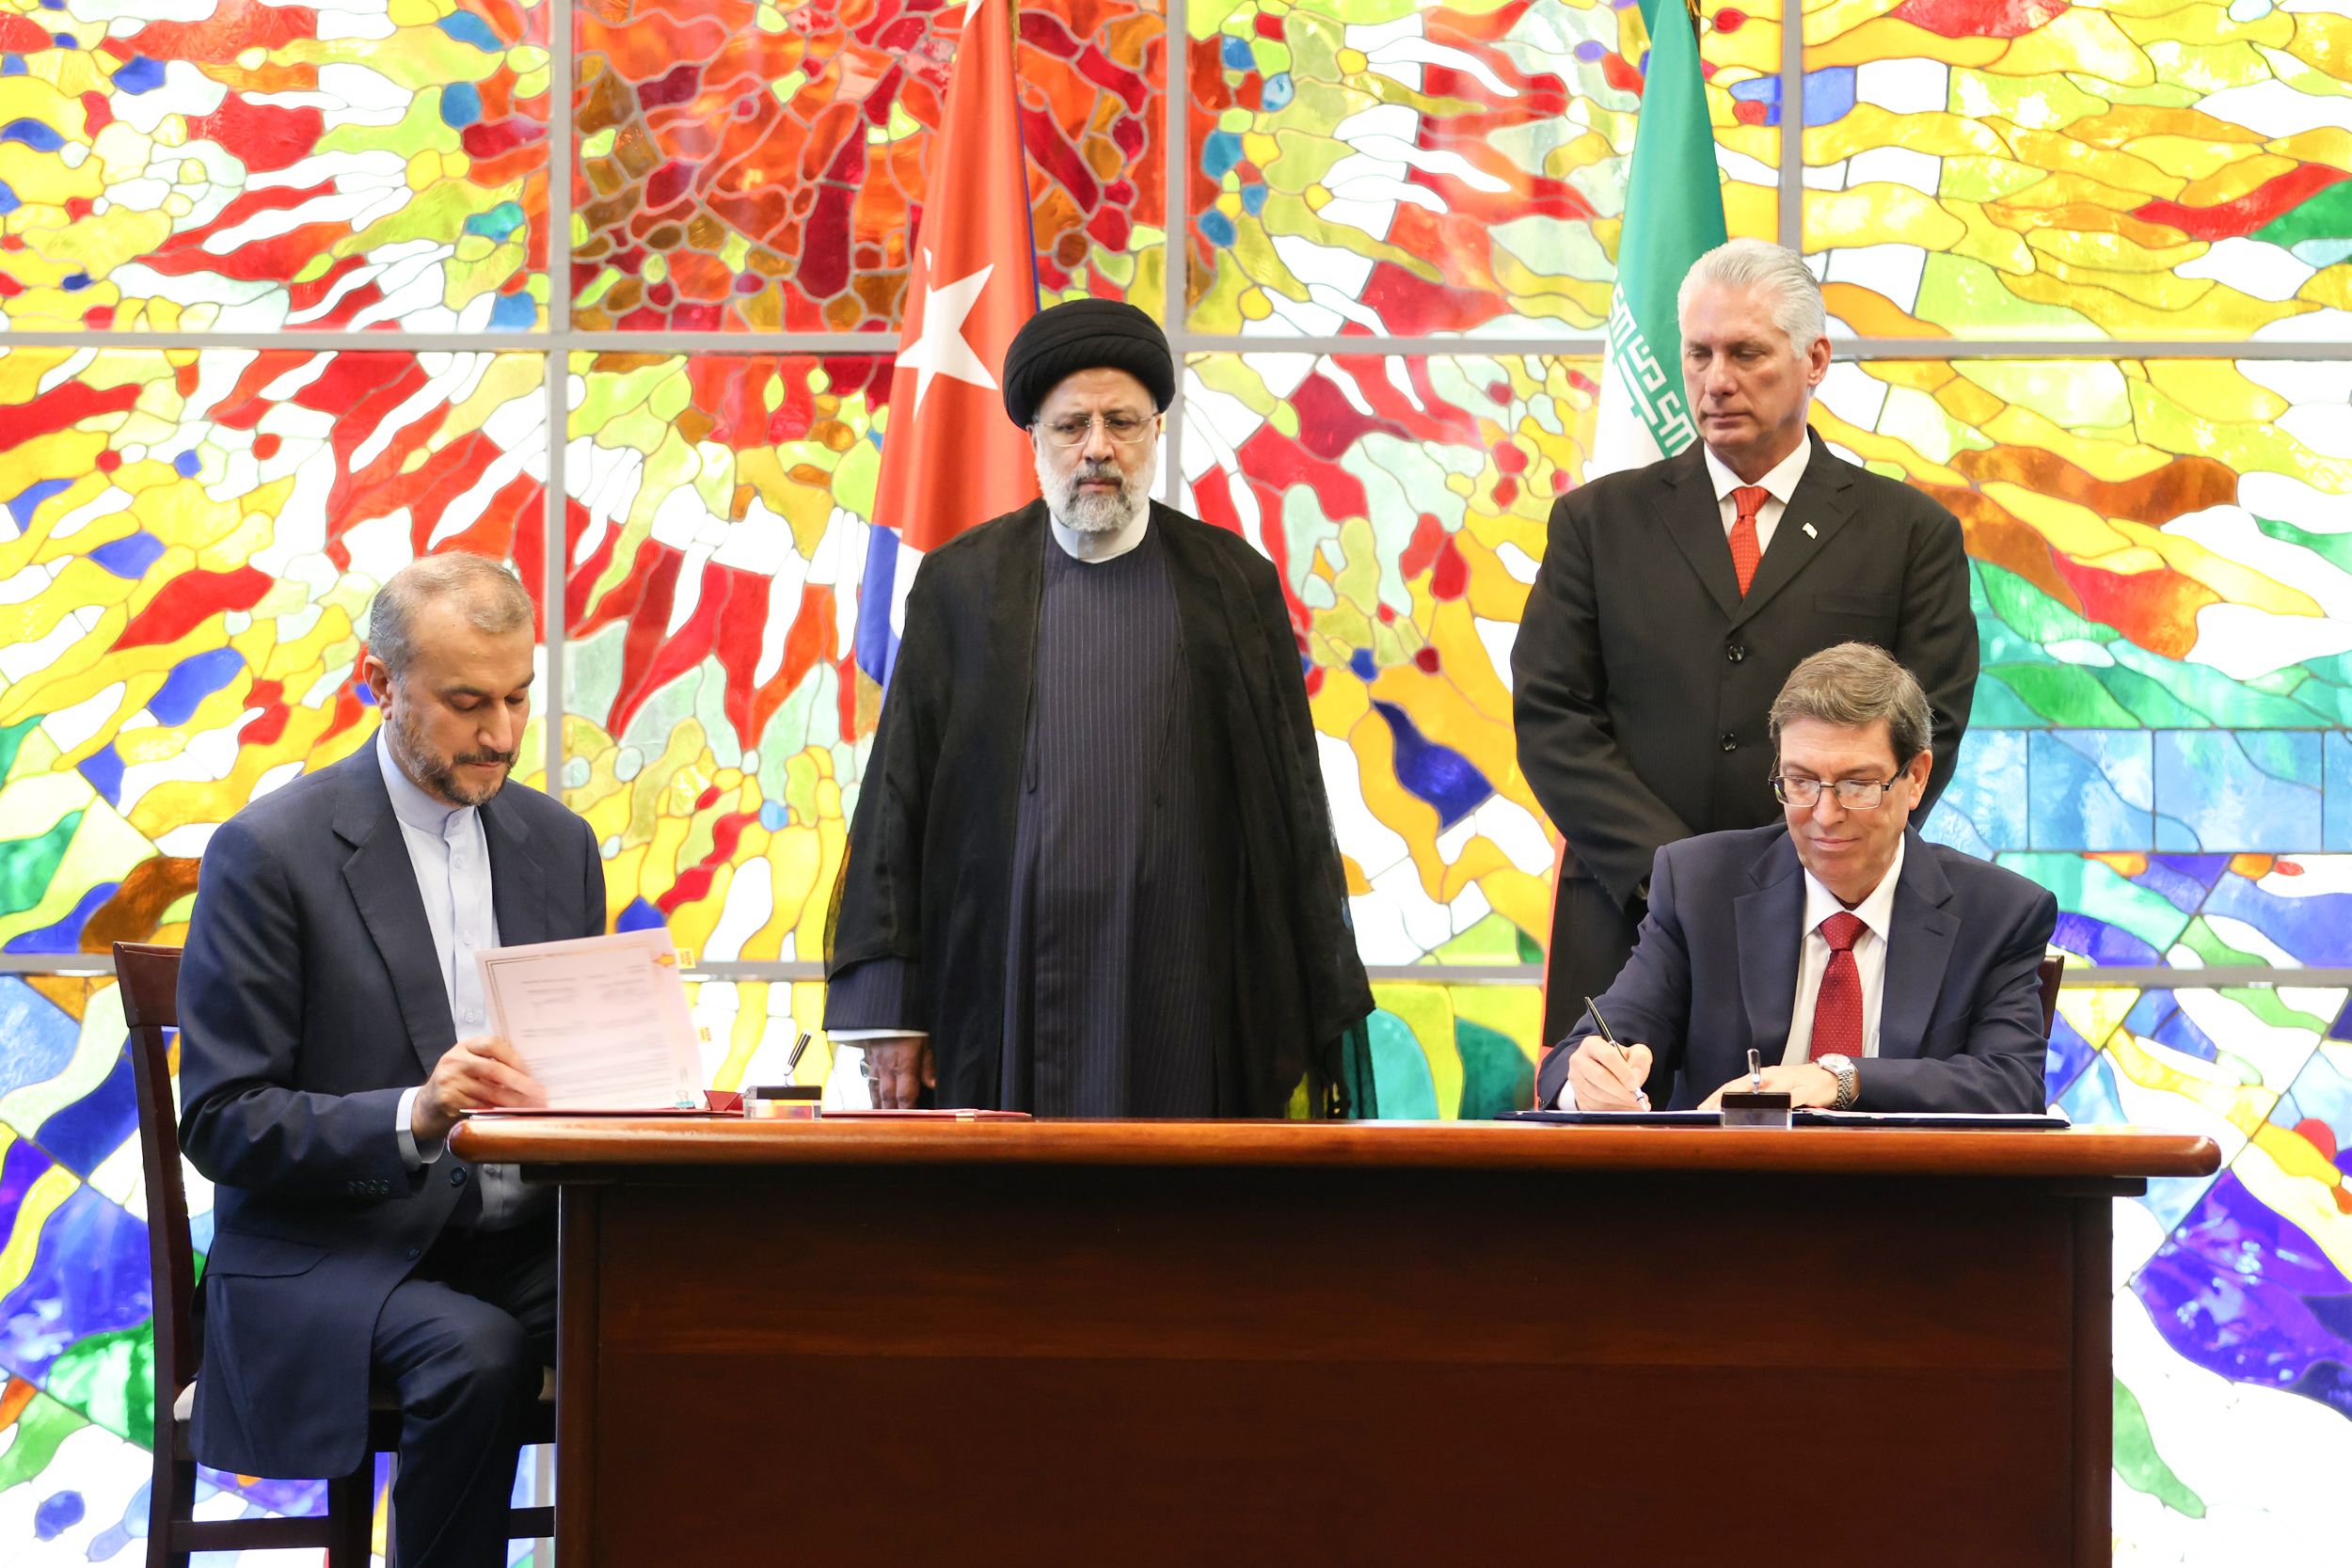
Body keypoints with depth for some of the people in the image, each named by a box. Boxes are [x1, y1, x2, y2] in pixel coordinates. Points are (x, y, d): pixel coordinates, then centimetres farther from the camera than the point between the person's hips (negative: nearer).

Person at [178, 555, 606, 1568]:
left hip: (522, 1241, 5)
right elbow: (223, 1123, -9)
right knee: (475, 1351, -35)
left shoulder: (558, 842, 13)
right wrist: (413, 1116, -26)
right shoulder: (270, 851, -6)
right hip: (332, 1250, -5)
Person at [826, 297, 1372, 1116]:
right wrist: (887, 1009, 2)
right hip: (1004, 1008, 0)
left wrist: (1315, 1019, 4)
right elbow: (896, 797, 8)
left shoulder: (1236, 585, 9)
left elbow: (1293, 809, 9)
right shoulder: (958, 583, 10)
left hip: (1184, 1003, 0)